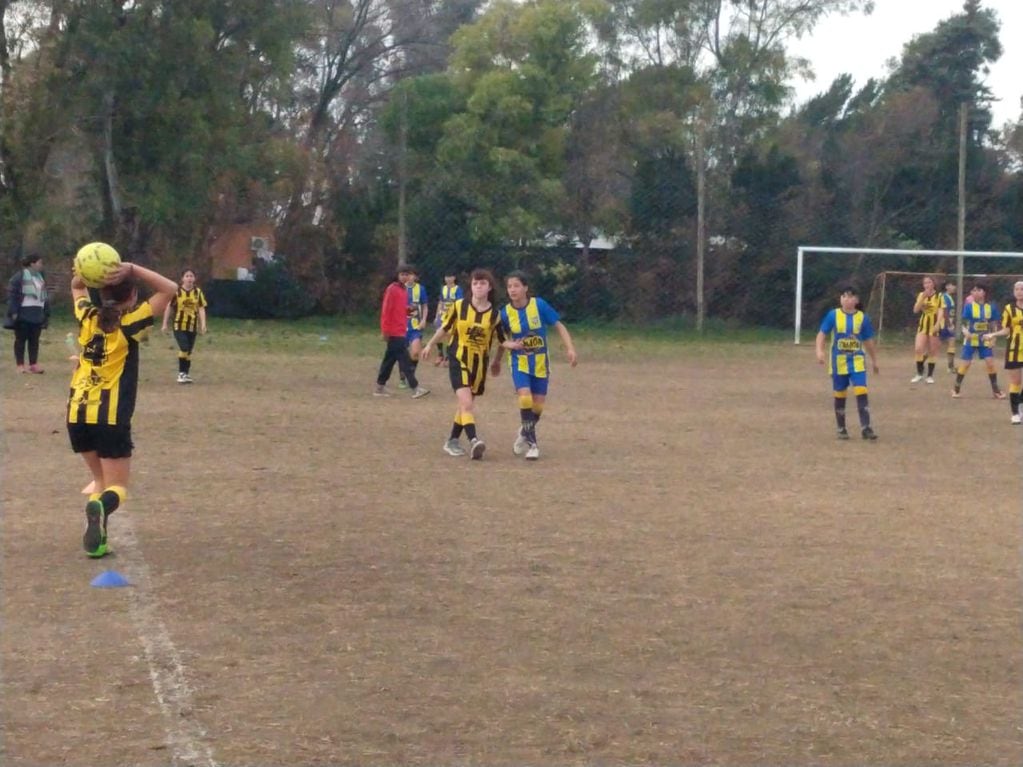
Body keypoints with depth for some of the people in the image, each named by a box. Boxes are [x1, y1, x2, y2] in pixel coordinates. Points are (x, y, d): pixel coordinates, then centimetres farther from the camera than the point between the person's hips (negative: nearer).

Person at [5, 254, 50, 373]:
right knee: (21, 339, 1)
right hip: (23, 313, -6)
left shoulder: (40, 277, 14)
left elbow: (44, 296, 19)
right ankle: (20, 365, 5)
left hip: (37, 313, 6)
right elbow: (12, 294, -11)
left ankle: (33, 364, 11)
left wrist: (46, 313, 15)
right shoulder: (20, 276, -8)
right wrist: (13, 311, -18)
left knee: (34, 340, 7)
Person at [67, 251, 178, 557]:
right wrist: (133, 270, -10)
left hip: (77, 414, 5)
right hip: (110, 418, -5)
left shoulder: (87, 317, 5)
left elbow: (76, 287, 27)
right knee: (117, 486, 2)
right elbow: (169, 289, -3)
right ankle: (99, 508, -33)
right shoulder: (129, 324, -7)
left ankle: (96, 538, 1)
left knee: (101, 479, 21)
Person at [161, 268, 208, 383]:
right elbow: (169, 307, 1)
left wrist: (203, 324, -9)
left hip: (192, 326, 3)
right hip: (179, 326, -3)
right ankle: (181, 373, -6)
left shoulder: (198, 292, 3)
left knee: (189, 351, 9)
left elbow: (201, 308, 3)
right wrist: (165, 324, 1)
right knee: (184, 348, -17)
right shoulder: (177, 291, -5)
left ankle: (186, 374, 20)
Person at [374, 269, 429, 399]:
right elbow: (386, 310, -14)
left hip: (401, 331, 9)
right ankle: (415, 389, -11)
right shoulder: (392, 289, -11)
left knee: (390, 359, 12)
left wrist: (409, 310, 2)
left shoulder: (404, 290, 14)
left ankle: (380, 387, 18)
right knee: (405, 360, -10)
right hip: (394, 332, -9)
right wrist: (385, 330, -17)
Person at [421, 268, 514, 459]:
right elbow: (445, 328, 9)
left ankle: (452, 442, 29)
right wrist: (430, 345, 15)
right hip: (458, 360, -3)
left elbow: (501, 340, 8)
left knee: (466, 404, 13)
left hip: (479, 363, 3)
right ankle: (473, 441, -31)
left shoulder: (494, 314, -3)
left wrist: (515, 345, -5)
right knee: (466, 402, -19)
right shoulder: (459, 306, -5)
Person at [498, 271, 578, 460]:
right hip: (519, 362, -1)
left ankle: (526, 432, 34)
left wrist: (570, 348, -16)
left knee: (538, 404, 4)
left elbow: (559, 325, -7)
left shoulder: (539, 305, -14)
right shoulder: (505, 313, -8)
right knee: (525, 397, -21)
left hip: (540, 362, 1)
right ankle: (531, 443, -9)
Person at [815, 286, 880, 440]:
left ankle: (865, 428, -12)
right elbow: (822, 334, -2)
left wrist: (874, 361, 17)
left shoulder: (862, 318, 0)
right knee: (840, 396, 8)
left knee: (861, 393, -13)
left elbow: (869, 341, 10)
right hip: (838, 362, 0)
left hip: (857, 361, 0)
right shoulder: (833, 315, -4)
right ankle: (841, 429, 20)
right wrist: (820, 351, -19)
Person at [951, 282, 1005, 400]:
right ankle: (956, 388, 13)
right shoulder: (969, 306, -8)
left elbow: (994, 325, 5)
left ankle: (995, 390, 8)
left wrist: (993, 339, -4)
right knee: (965, 364, -2)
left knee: (990, 363, -5)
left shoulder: (991, 307, -2)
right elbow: (964, 323, -7)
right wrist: (965, 331, -27)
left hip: (985, 341, 2)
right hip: (971, 340, -2)